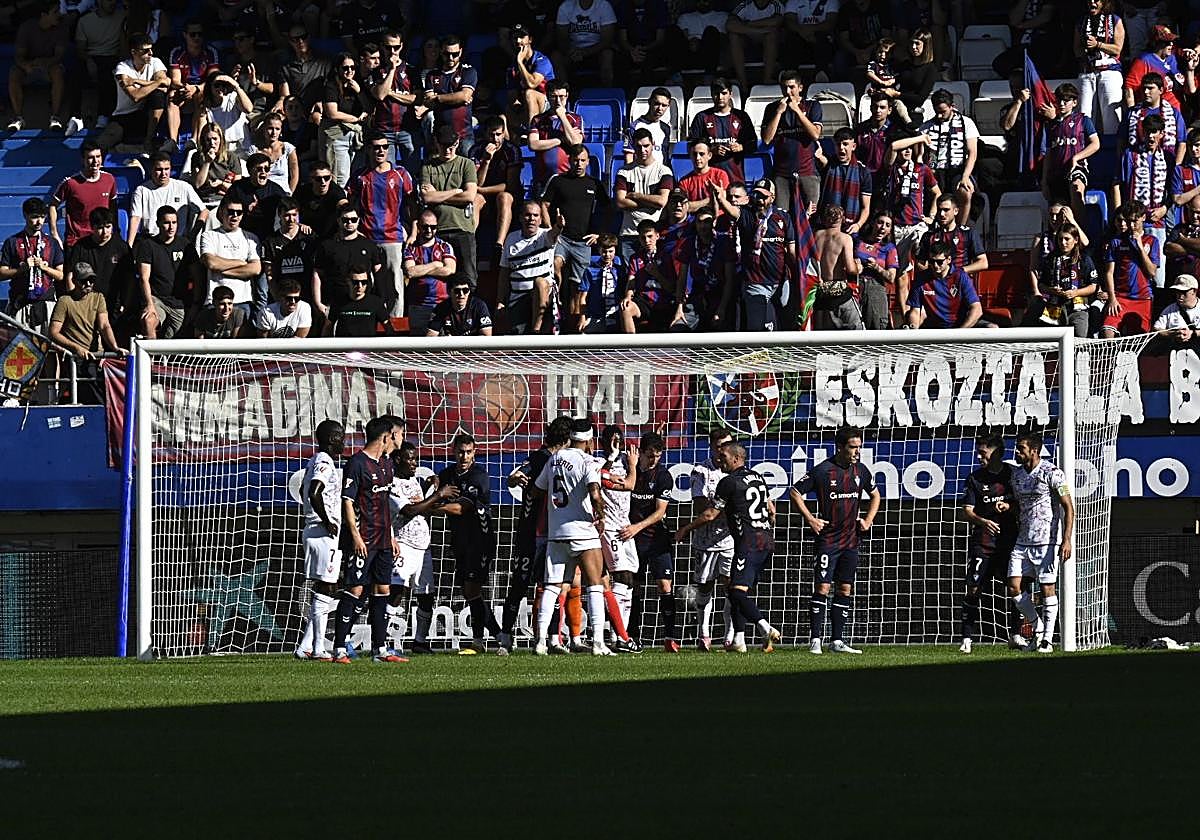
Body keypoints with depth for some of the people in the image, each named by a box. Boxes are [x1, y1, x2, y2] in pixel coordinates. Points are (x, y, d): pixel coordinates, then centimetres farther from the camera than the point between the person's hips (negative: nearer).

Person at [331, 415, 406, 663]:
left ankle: (380, 649, 13)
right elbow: (348, 501, -14)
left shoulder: (385, 463, 15)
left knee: (382, 590, 8)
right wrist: (356, 536, -19)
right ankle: (339, 649, -7)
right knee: (355, 589, -9)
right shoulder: (357, 463, -11)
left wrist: (391, 536, 21)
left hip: (382, 538, 9)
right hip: (362, 540, -9)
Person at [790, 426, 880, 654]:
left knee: (845, 589, 5)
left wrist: (868, 520, 11)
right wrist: (810, 519, -8)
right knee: (822, 587, -10)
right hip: (827, 539, -5)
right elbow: (795, 493, -2)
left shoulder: (860, 471, 6)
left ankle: (837, 640, 9)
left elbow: (875, 495, 24)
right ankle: (815, 640, -9)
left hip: (851, 541, 5)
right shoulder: (823, 471, -10)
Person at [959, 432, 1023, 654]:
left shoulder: (1013, 474, 4)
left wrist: (1009, 506, -13)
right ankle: (967, 639, -5)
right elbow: (967, 511, -1)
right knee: (973, 589, -8)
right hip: (982, 543, -1)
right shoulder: (975, 478, 4)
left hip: (1009, 541, 1)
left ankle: (1015, 635, 17)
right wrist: (983, 522, -21)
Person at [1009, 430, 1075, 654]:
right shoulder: (1017, 474, 11)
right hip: (1022, 541, 7)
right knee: (1013, 587, -2)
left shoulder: (1051, 473, -10)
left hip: (1047, 541, -7)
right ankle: (1038, 629, 15)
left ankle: (1047, 640, 1)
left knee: (1047, 589, -6)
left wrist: (1067, 540, -17)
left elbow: (1068, 507, -10)